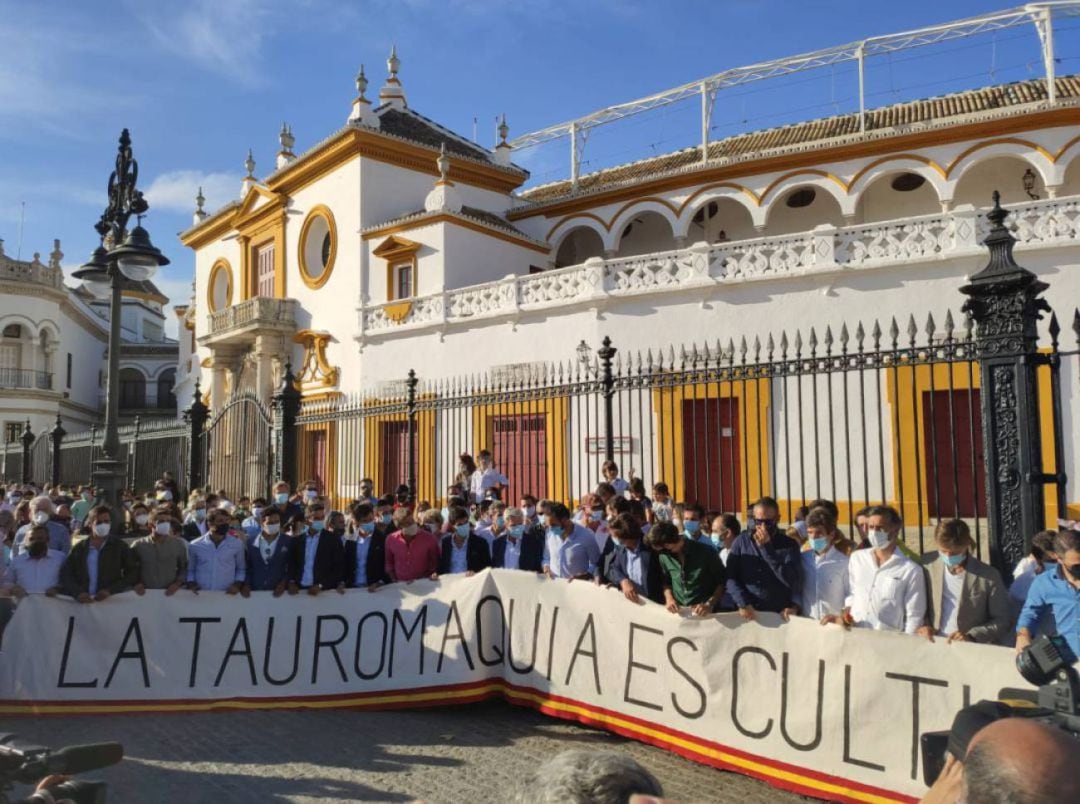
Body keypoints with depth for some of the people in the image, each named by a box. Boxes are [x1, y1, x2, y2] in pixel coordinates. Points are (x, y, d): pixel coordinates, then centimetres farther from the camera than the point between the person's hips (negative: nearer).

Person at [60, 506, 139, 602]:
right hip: (83, 602, 1)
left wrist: (110, 590, -9)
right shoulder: (78, 548, 11)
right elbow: (65, 575, 7)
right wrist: (78, 593, -9)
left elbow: (132, 574, 3)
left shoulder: (120, 546, 7)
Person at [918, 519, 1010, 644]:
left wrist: (971, 636, -12)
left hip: (971, 648, -1)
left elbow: (1003, 620, 0)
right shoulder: (928, 566, 2)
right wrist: (922, 624, -5)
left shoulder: (988, 576, -4)